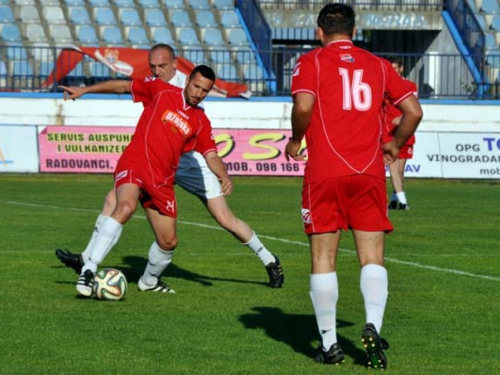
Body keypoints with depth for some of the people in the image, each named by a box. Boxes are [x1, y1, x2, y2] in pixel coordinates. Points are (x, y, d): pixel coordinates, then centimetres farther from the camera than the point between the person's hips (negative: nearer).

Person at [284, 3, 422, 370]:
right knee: (372, 258, 4)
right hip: (370, 172, 2)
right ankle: (373, 325, -19)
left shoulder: (311, 62, 3)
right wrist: (395, 145, 23)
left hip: (325, 174, -2)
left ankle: (329, 344, 5)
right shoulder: (378, 65, 12)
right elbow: (414, 110, 8)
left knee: (323, 260, 5)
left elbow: (304, 105, -15)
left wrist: (296, 141, 2)